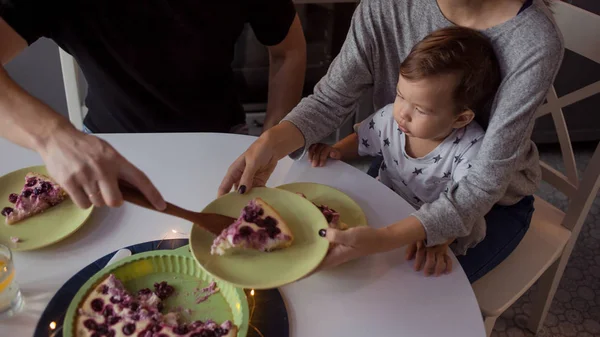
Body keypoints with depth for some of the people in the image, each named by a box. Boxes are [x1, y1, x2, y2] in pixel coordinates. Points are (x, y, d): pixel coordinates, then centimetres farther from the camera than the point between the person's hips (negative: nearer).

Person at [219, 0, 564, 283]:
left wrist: (385, 239, -44)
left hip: (493, 200, -3)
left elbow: (485, 182, -31)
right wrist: (271, 142, -33)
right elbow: (331, 98, -13)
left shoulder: (537, 42, -31)